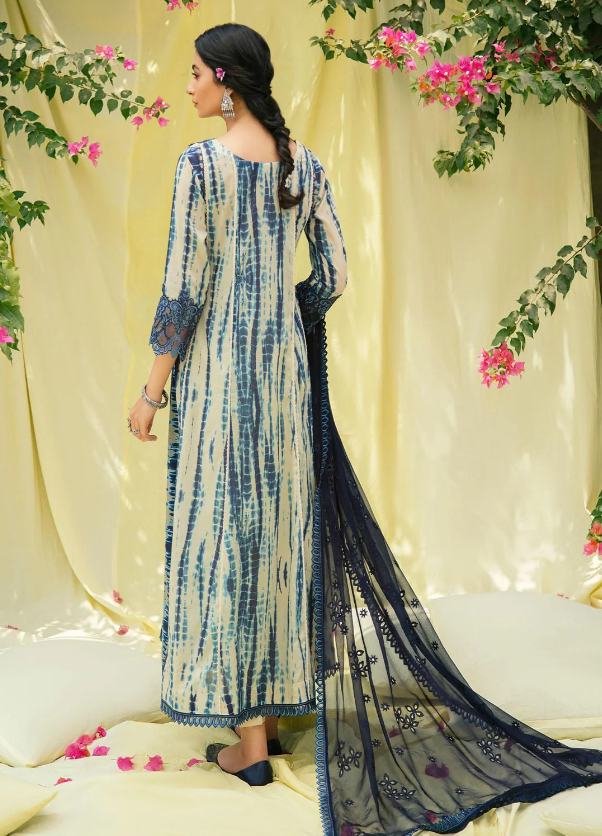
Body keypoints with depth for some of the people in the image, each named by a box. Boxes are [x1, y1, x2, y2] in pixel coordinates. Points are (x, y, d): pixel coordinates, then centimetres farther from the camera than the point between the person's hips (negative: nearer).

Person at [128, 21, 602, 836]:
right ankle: (270, 707, 24)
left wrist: (153, 389, -7)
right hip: (286, 366, 6)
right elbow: (333, 274, 7)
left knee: (222, 526, 0)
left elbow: (183, 287, -14)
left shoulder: (201, 163, -12)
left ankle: (249, 744, 6)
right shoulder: (306, 162, 6)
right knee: (280, 526, 13)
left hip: (216, 367, -6)